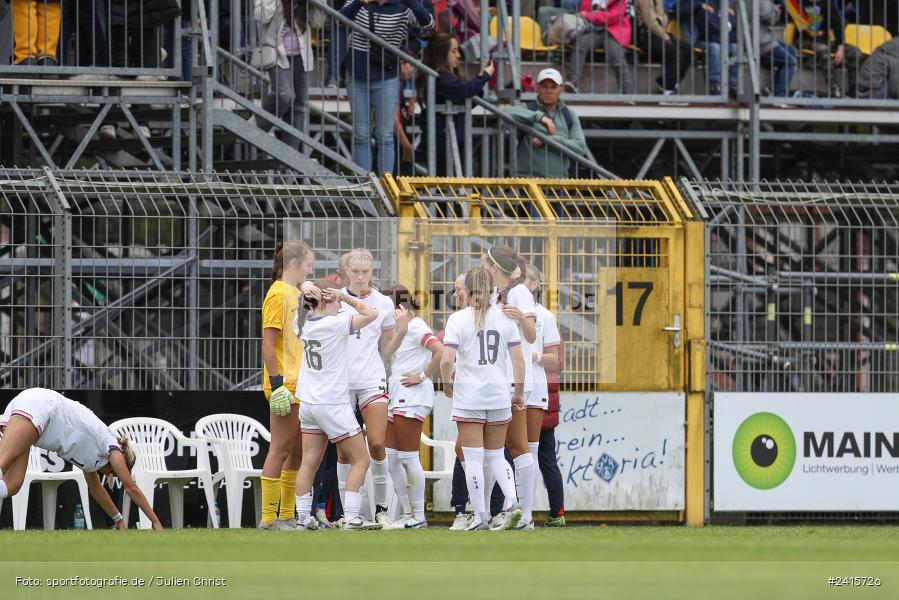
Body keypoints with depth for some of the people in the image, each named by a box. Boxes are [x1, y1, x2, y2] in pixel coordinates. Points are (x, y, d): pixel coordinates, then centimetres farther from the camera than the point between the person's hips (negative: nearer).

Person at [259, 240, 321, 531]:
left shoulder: (296, 293, 17)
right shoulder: (278, 294, -11)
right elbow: (268, 345, -17)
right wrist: (276, 384, -21)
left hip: (301, 384, 9)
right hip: (285, 384, -9)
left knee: (298, 451, 11)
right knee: (281, 448, -7)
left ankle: (287, 515, 16)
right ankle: (269, 518, -5)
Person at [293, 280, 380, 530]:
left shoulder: (307, 323, 5)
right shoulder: (335, 324, -16)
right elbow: (370, 313, -17)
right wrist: (346, 296, -8)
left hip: (308, 404, 7)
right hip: (333, 404, -7)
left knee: (309, 462, 8)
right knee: (360, 460, 2)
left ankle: (303, 518, 6)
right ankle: (351, 518, -7)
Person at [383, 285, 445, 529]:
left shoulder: (416, 326, -10)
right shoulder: (402, 329, 20)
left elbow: (441, 351, -23)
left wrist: (423, 376, -17)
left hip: (411, 398, -10)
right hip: (397, 399, 10)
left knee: (408, 457, -6)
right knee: (390, 457, 6)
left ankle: (419, 516, 0)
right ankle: (407, 513, 11)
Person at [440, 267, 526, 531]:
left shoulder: (459, 319, -7)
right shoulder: (505, 318, 1)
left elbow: (446, 359, -15)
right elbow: (518, 360, 1)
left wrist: (447, 381, 4)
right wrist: (518, 392, 13)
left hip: (468, 397, -3)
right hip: (499, 395, 3)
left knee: (473, 457, 3)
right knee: (495, 455, 15)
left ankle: (479, 516, 3)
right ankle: (512, 502, -5)